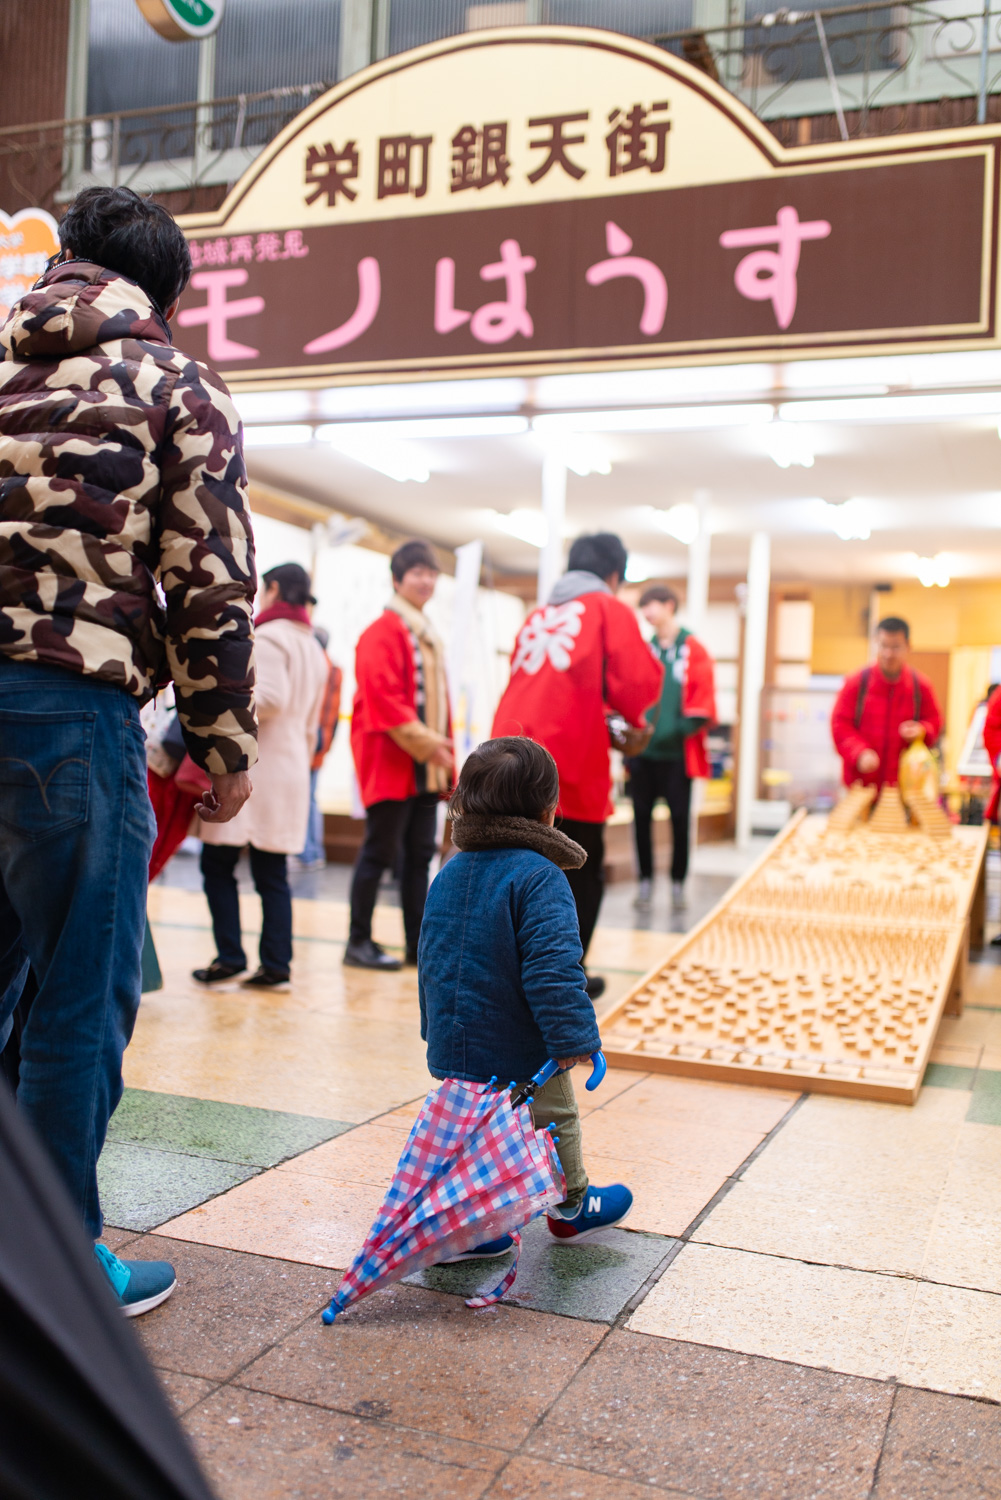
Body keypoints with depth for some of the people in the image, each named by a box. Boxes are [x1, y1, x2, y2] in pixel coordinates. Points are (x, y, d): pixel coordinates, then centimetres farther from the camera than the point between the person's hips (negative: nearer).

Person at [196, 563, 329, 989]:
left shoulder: (268, 636, -6)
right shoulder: (314, 649, 20)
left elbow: (270, 698, -20)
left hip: (252, 766, -8)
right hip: (291, 771, 8)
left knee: (217, 863, -1)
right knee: (272, 874, 7)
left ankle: (230, 957, -3)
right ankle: (275, 965, 6)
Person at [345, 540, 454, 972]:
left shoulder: (429, 637, 19)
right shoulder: (384, 632, -9)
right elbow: (383, 698, -19)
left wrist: (442, 750, 13)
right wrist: (425, 743, -20)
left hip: (425, 767, 9)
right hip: (389, 762, -9)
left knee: (420, 854, 10)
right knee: (381, 851, -4)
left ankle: (418, 943, 17)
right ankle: (359, 943, 5)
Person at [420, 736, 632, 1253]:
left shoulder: (448, 875, 5)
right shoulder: (540, 878, -20)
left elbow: (429, 960, 15)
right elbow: (552, 969, -27)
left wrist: (435, 1028, 25)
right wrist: (573, 1036, -20)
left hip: (452, 1047, 6)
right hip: (523, 1054, -6)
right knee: (556, 1124, 17)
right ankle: (571, 1208, 37)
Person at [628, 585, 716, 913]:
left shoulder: (694, 650, 1)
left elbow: (703, 703, -3)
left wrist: (682, 728, -15)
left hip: (677, 752, -3)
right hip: (643, 750, 3)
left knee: (680, 819, 3)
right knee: (642, 817, 4)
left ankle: (678, 883, 15)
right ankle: (646, 880, 16)